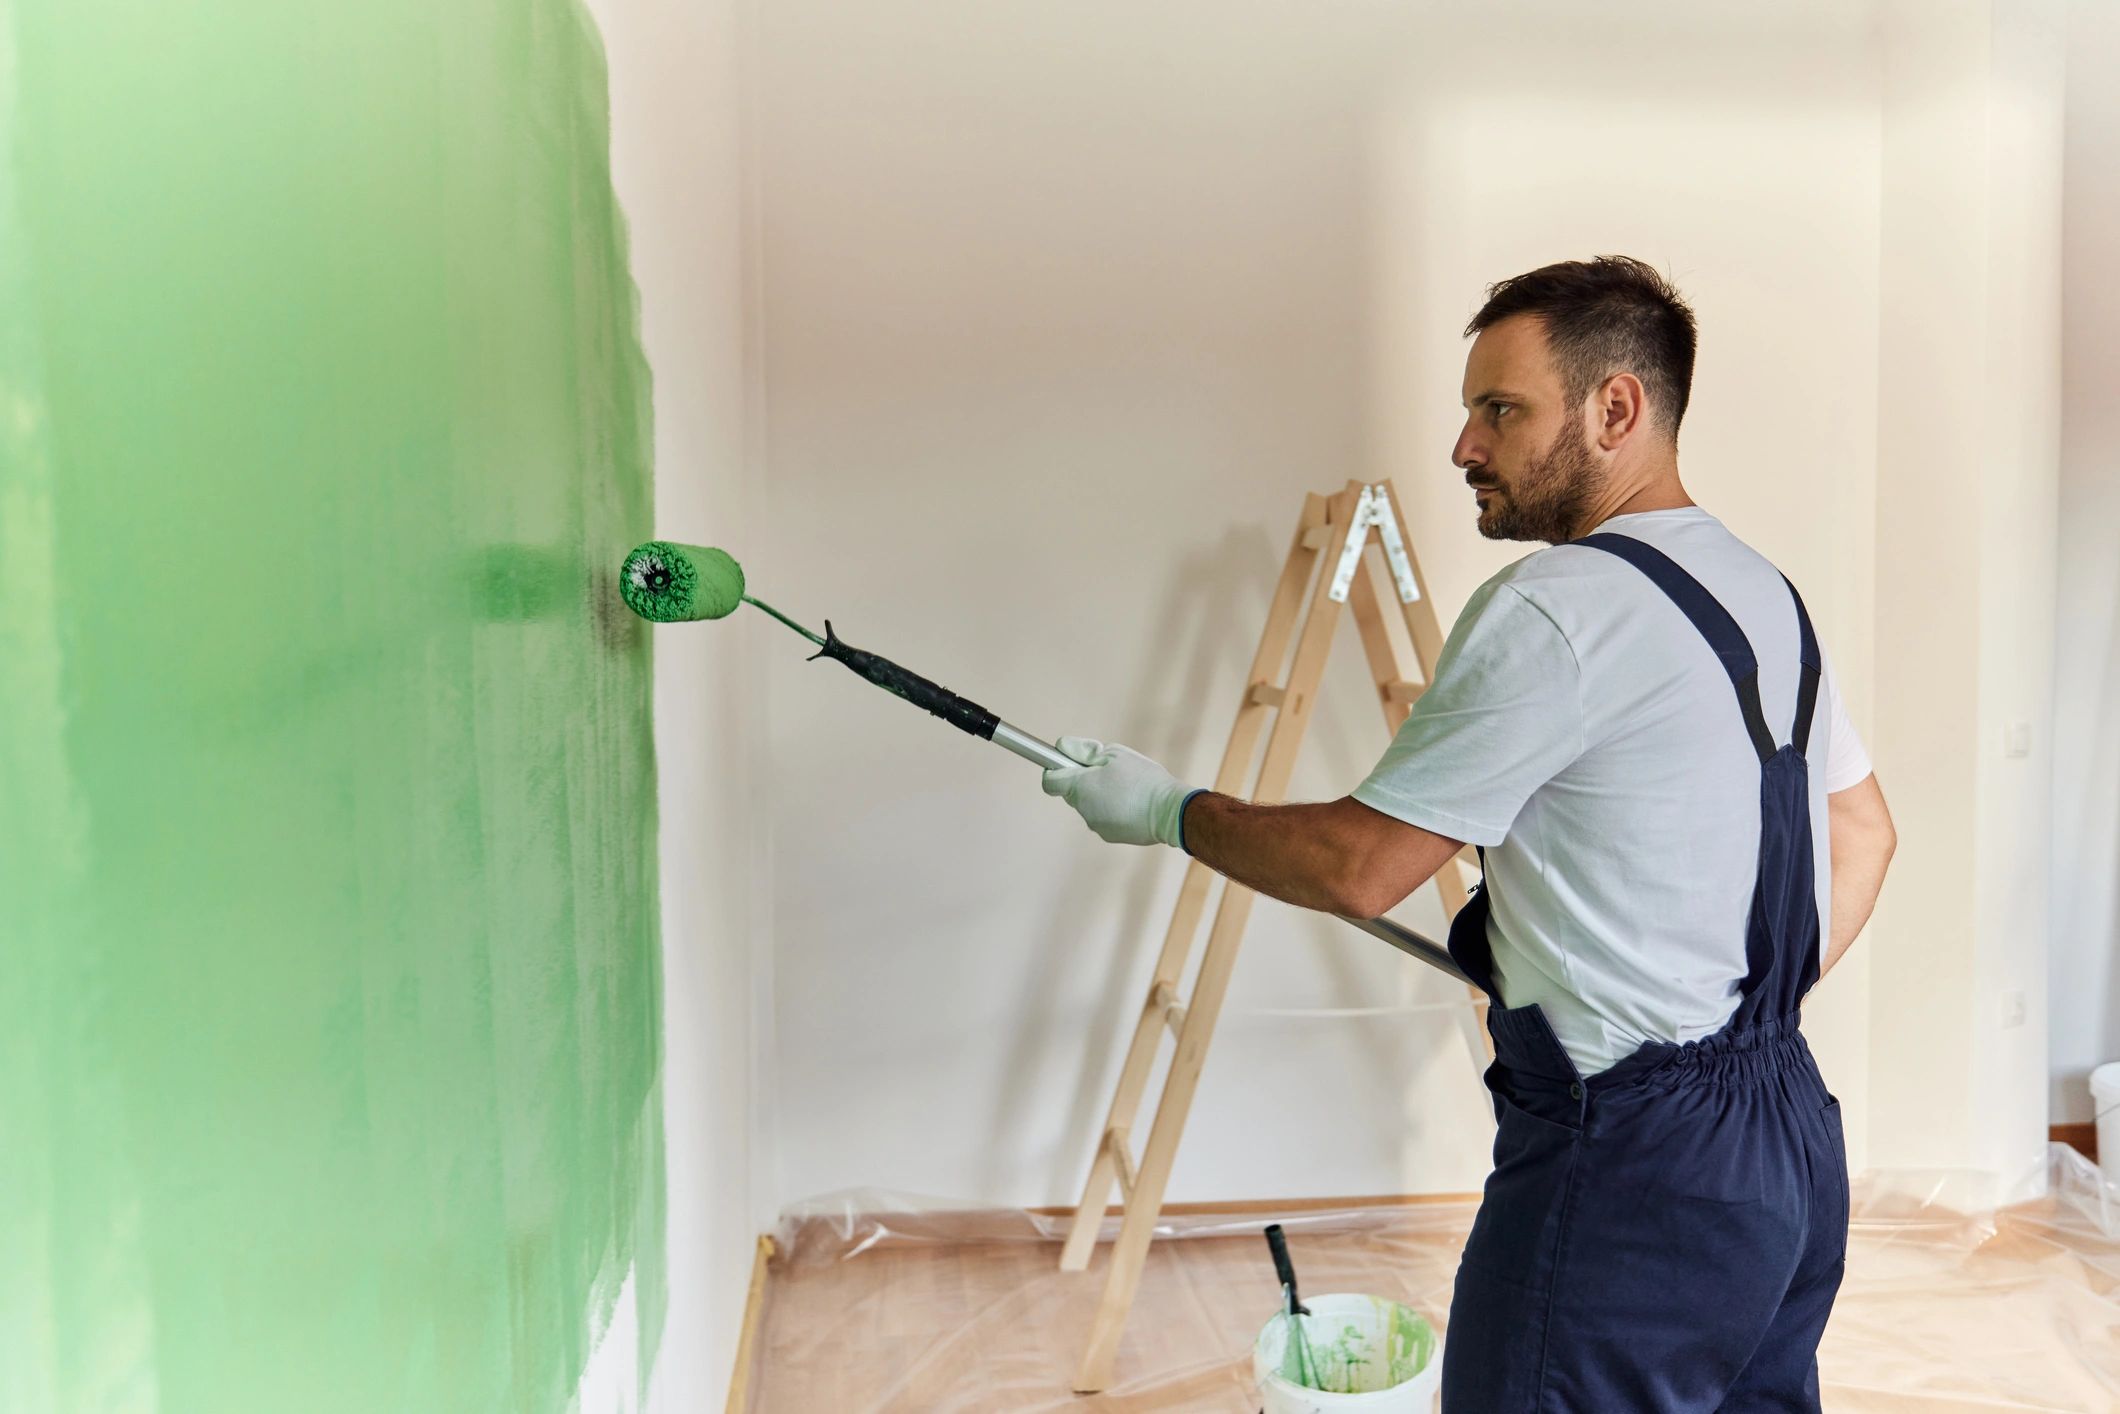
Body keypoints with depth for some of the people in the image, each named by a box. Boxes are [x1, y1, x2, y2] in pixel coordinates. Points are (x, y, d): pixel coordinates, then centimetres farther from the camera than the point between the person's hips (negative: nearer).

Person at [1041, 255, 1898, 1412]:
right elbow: (1863, 830, 19)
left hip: (1634, 1177, -9)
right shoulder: (1765, 588, 11)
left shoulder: (1552, 608, -19)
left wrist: (1167, 810, -3)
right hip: (1795, 1140, 10)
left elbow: (1358, 868, -17)